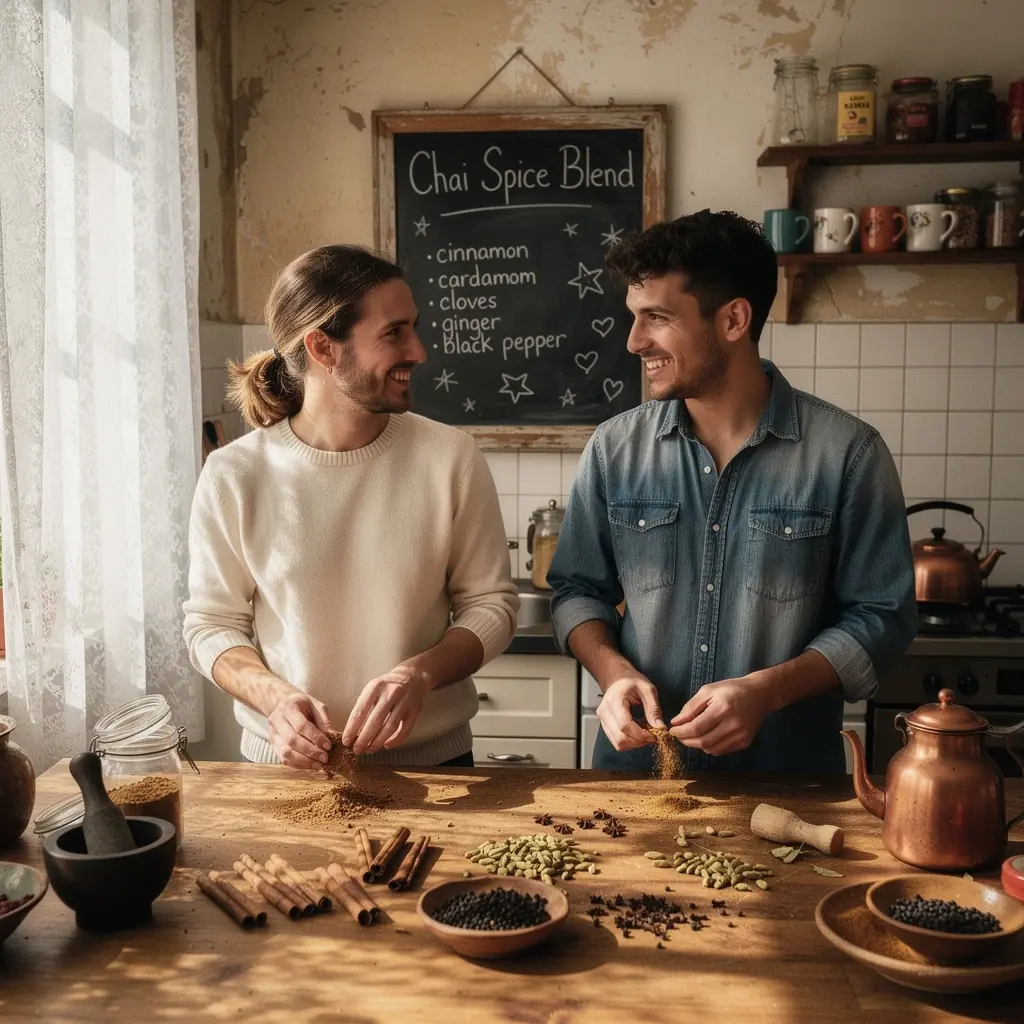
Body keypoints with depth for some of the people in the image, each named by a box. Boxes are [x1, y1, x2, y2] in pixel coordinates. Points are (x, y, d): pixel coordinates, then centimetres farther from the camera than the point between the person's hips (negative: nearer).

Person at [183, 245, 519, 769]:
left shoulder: (451, 458, -10)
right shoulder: (234, 475, -10)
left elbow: (491, 603, -2)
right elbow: (211, 623, 0)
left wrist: (420, 673, -19)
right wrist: (274, 695, -18)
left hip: (432, 760, 0)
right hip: (287, 762, 1)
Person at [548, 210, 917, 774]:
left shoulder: (847, 452, -11)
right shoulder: (613, 448, -3)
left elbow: (880, 616, -7)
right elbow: (577, 590, 5)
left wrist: (767, 690, -21)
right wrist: (613, 671, -14)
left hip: (788, 773, -2)